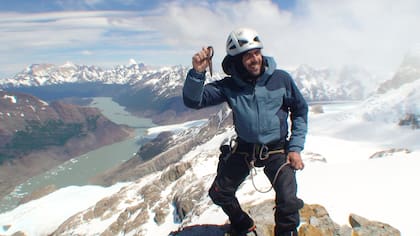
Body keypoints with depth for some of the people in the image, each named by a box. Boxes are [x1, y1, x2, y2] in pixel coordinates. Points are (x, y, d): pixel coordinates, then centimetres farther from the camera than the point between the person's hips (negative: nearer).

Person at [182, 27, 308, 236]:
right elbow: (193, 101, -17)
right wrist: (197, 72, -34)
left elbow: (300, 110, 0)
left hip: (276, 149, -2)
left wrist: (295, 147, -6)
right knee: (219, 194, 10)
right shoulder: (229, 86, -11)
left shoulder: (281, 79, -13)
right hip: (244, 148, 3)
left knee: (288, 203, -19)